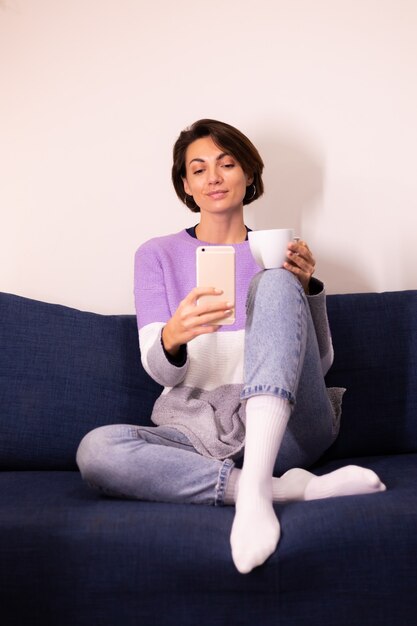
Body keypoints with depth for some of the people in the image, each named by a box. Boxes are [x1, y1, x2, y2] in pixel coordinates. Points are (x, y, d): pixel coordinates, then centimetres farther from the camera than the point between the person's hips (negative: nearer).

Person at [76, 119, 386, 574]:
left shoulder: (275, 254, 15)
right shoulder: (158, 255, 12)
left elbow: (319, 363, 8)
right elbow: (158, 370, 0)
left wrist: (306, 287, -10)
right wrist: (172, 338, -25)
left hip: (283, 426, 0)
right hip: (199, 430, 0)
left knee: (276, 283, -23)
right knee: (96, 450, -30)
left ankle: (254, 487, -37)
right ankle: (290, 488, -27)